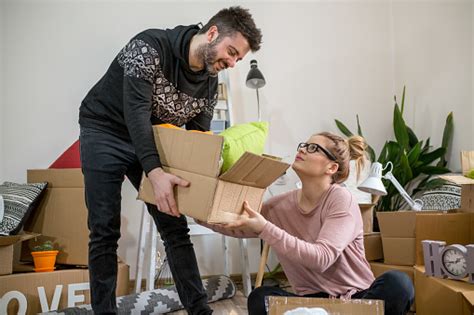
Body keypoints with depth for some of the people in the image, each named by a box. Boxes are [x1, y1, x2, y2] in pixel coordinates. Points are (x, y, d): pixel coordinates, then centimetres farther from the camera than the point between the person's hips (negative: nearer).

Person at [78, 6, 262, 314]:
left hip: (152, 144, 5)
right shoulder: (150, 47, -24)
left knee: (175, 227, 1)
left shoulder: (210, 84, -4)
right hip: (105, 132, -5)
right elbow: (136, 110, -33)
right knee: (106, 231, -8)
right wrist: (155, 172, -44)